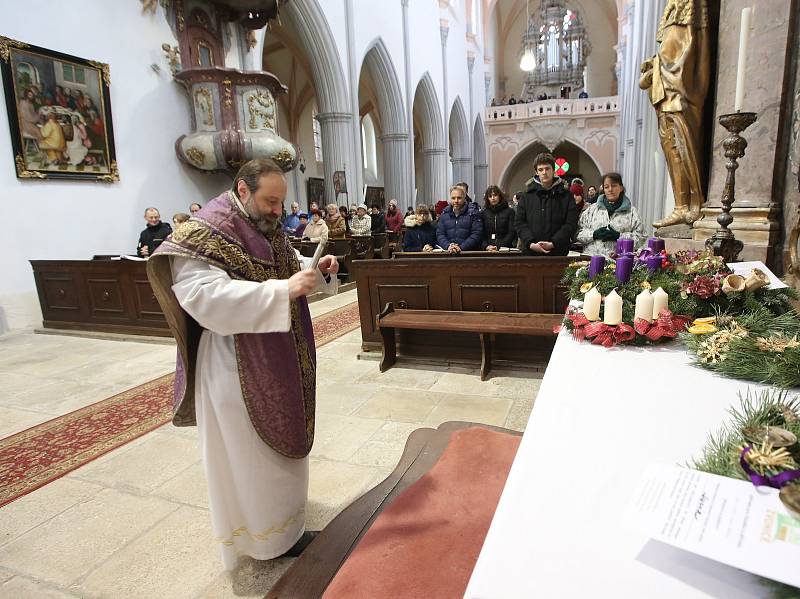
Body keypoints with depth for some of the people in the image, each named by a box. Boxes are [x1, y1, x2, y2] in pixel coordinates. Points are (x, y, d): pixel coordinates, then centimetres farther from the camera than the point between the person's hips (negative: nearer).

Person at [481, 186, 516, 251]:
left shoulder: (509, 211, 7)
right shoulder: (483, 213, 11)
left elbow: (511, 233, 0)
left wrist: (499, 247, -11)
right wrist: (486, 246, -10)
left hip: (504, 248, -1)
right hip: (488, 250, 1)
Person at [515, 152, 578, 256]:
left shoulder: (565, 195, 5)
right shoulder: (527, 194, 9)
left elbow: (571, 224, -2)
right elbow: (520, 222, 4)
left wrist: (553, 243, -15)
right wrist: (530, 243, -11)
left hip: (558, 251, -1)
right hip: (530, 252, 1)